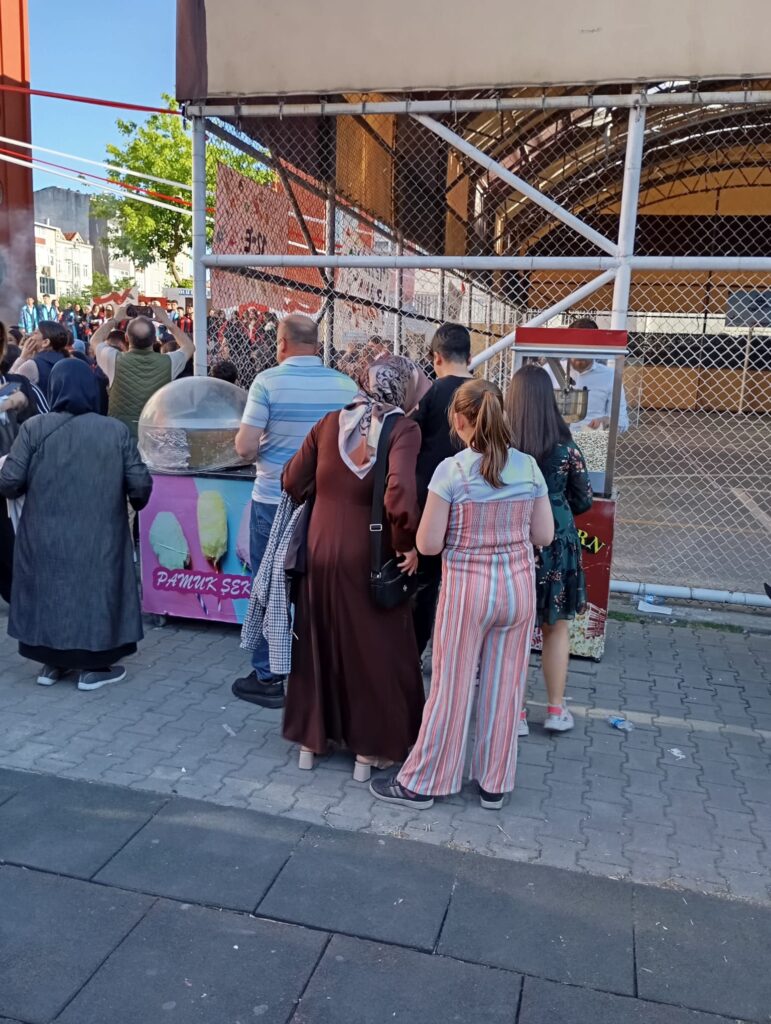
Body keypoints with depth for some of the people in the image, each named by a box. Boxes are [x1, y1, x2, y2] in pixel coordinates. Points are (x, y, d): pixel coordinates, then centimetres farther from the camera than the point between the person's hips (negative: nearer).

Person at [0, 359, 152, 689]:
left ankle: (52, 663, 27)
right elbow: (141, 484, -8)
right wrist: (136, 502, 14)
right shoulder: (116, 430, -8)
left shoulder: (34, 428, -8)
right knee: (95, 587, 12)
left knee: (49, 587, 17)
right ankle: (92, 667, 18)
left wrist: (31, 488, 12)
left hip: (45, 536, 1)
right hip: (98, 536, -1)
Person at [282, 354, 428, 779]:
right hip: (368, 557, -4)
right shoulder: (404, 429, -13)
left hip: (320, 549, 5)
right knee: (374, 652, 13)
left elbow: (293, 482, 5)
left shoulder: (330, 422, 2)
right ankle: (369, 750, 24)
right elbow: (399, 494, -27)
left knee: (319, 642, 19)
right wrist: (408, 544, -13)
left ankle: (311, 739, 33)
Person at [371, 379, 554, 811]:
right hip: (518, 586, 4)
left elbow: (428, 544, -12)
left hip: (468, 589, -4)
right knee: (505, 689, 14)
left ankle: (421, 783, 23)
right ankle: (495, 784, 27)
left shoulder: (451, 471, -13)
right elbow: (544, 535, 4)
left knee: (451, 687, 7)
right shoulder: (529, 467, -1)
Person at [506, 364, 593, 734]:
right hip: (556, 545, 1)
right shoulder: (565, 446, -8)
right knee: (556, 627, 17)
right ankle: (556, 709, 26)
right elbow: (584, 500, 0)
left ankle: (515, 713, 19)